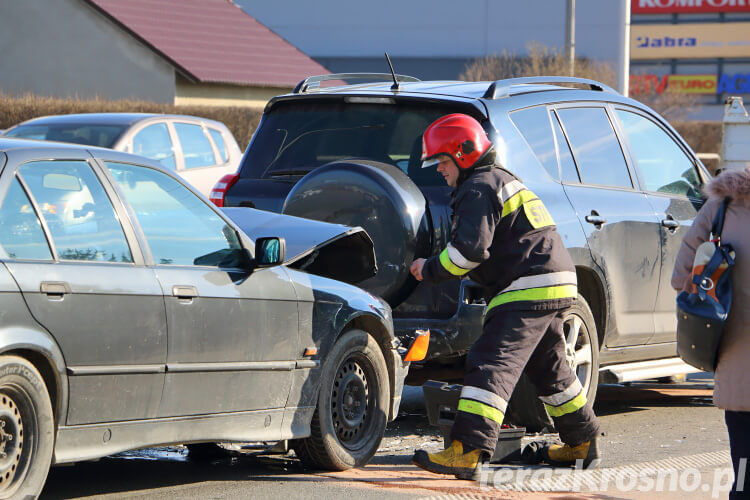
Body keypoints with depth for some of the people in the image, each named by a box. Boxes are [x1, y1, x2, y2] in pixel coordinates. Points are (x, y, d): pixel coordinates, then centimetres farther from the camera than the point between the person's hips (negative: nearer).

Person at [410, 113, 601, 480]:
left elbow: (469, 249, -20)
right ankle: (582, 441, 36)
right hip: (554, 284, 11)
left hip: (529, 288, -11)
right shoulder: (503, 180, 24)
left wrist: (430, 271, -7)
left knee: (491, 365, -18)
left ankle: (468, 451, -28)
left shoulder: (478, 189, -9)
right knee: (549, 368, 24)